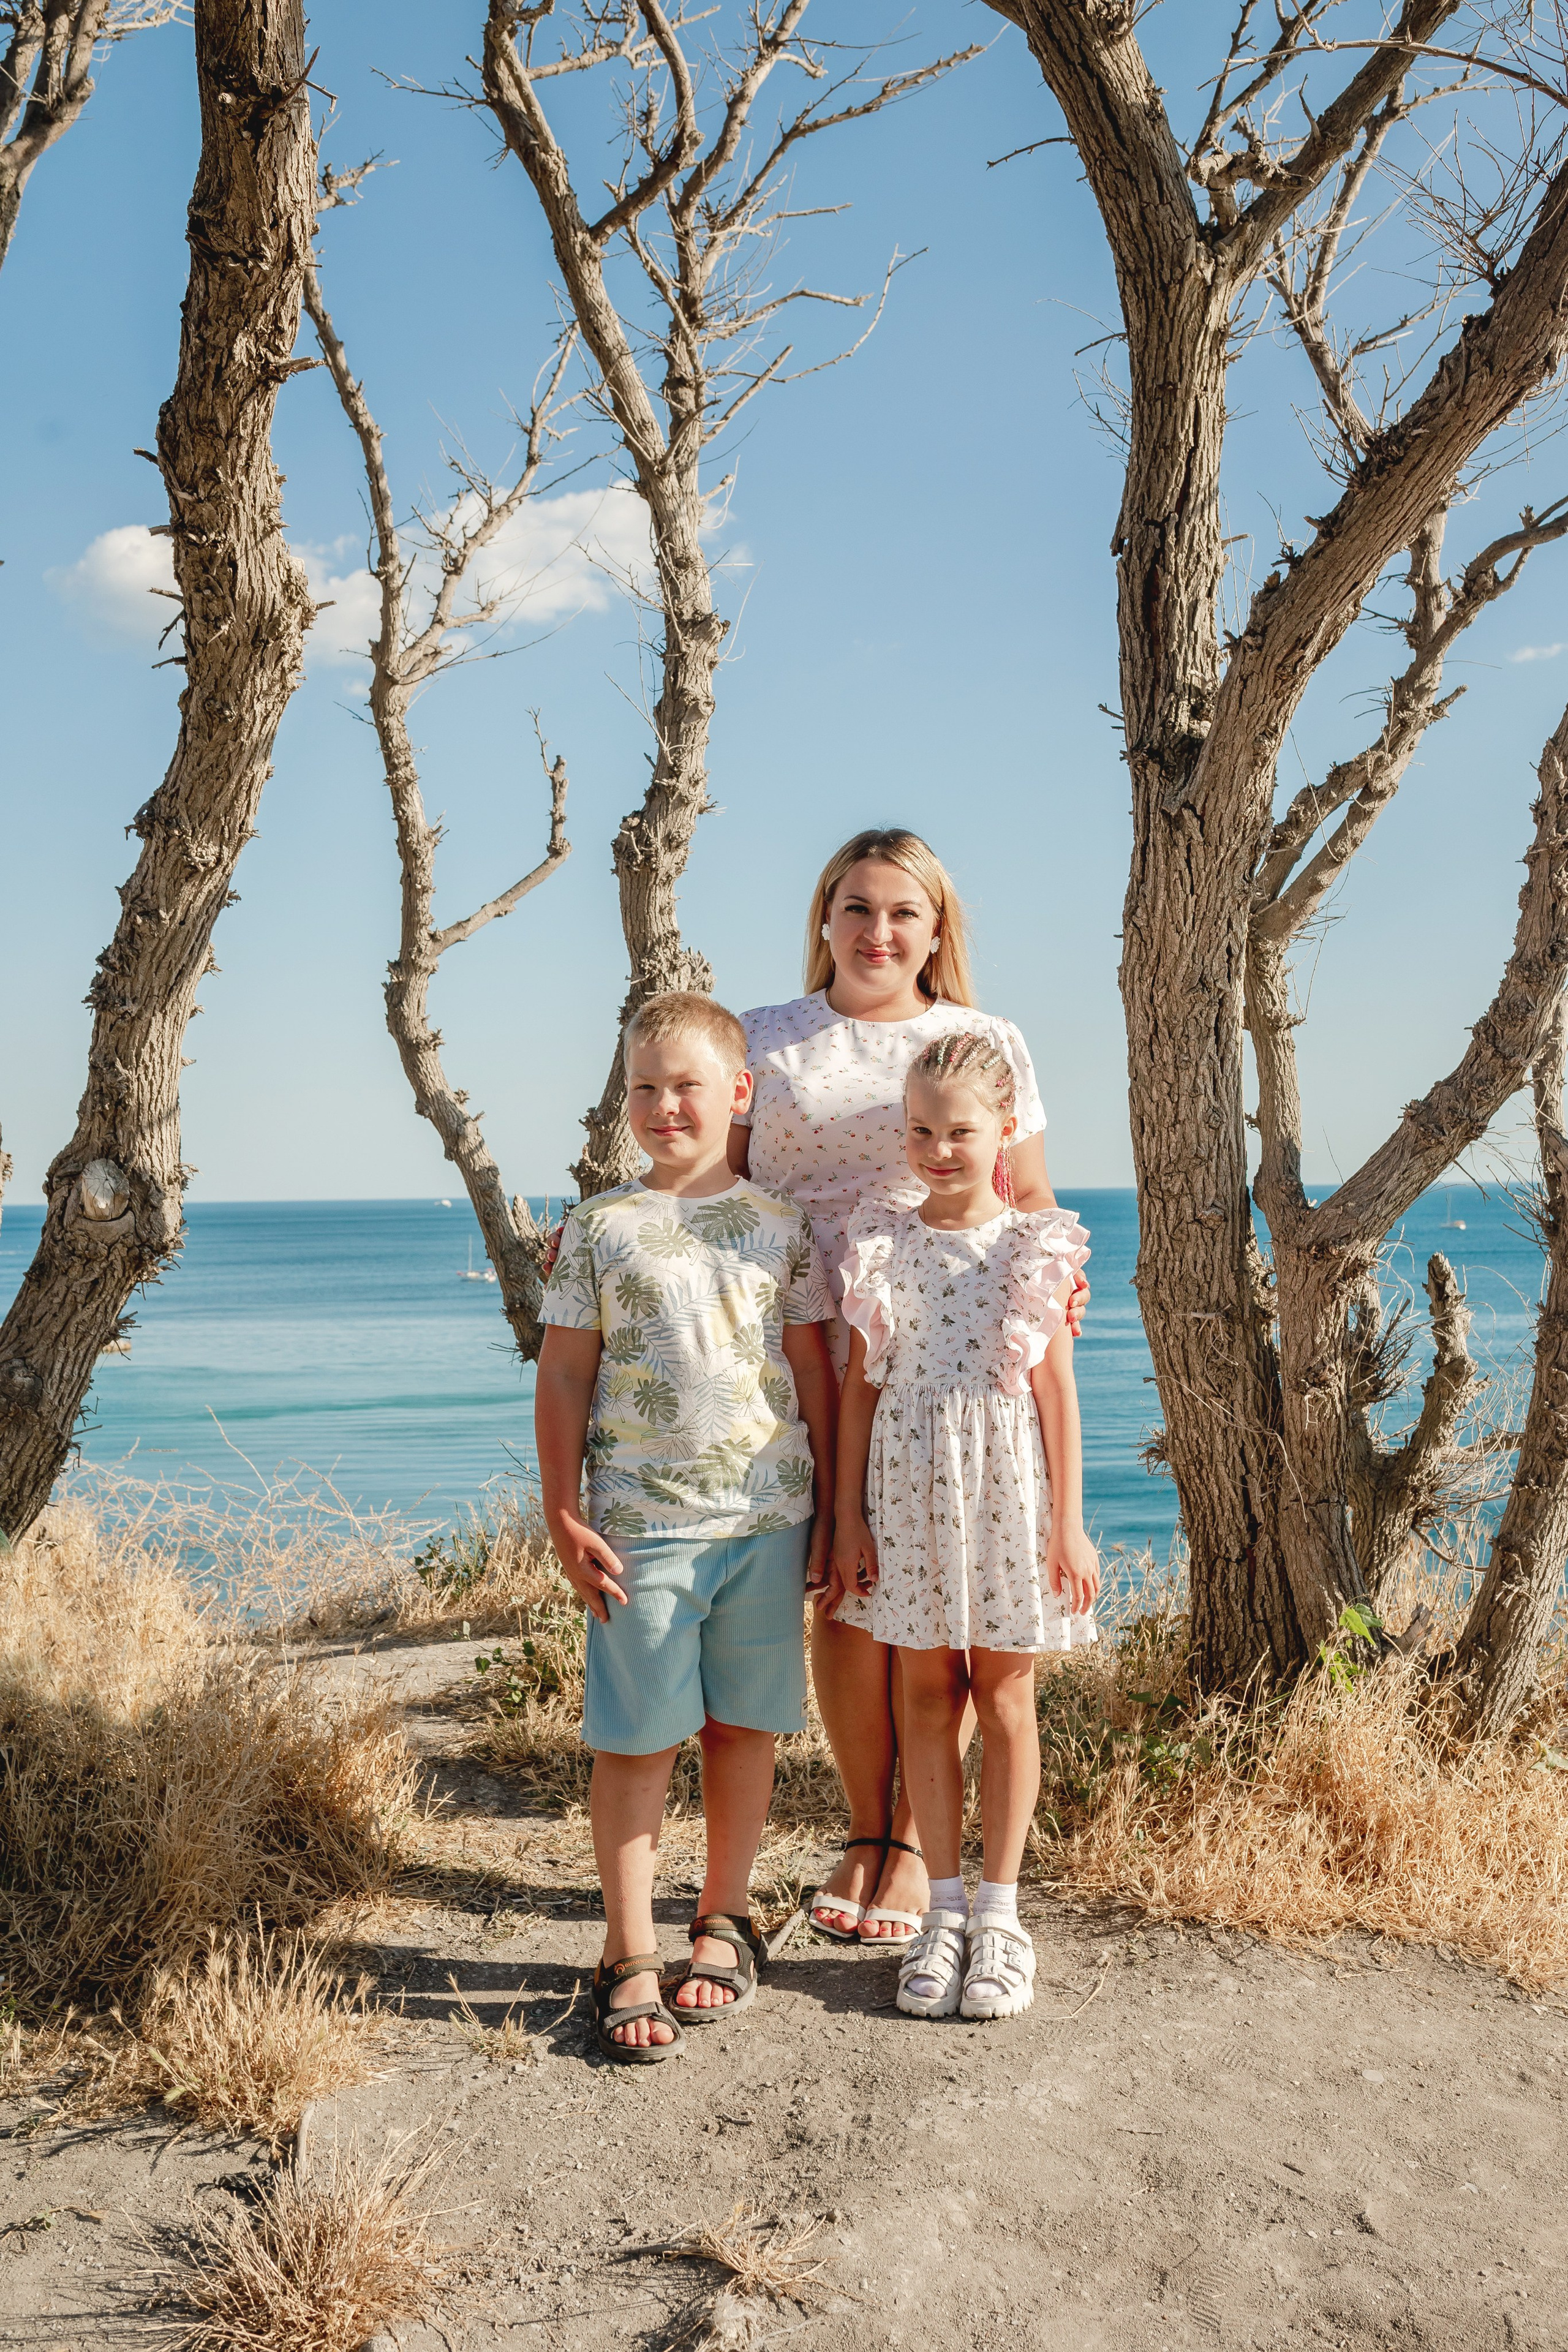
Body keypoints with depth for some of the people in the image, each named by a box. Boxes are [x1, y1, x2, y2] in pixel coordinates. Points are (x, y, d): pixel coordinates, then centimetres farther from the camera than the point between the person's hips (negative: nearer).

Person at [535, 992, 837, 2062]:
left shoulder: (779, 1224, 5)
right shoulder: (601, 1228, 2)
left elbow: (814, 1372, 8)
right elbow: (565, 1379, 3)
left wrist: (830, 1511, 7)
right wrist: (566, 1518, -2)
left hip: (768, 1514, 2)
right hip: (642, 1520, -1)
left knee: (744, 1723, 11)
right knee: (637, 1738, 3)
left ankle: (725, 1922, 29)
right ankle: (630, 1959, 16)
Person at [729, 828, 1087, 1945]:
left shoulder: (989, 1043, 10)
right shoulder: (765, 1041, 12)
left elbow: (1030, 1203, 10)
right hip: (811, 1362, 1)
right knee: (842, 1595, 4)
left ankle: (916, 1846, 20)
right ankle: (865, 1833, 24)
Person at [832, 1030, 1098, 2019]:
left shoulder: (1037, 1249, -3)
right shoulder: (881, 1244, 1)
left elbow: (1058, 1390, -1)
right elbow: (861, 1384, 4)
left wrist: (1067, 1524, -3)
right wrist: (850, 1514, 3)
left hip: (1006, 1489, -1)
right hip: (911, 1488, 2)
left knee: (1005, 1694, 7)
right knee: (929, 1692, 8)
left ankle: (1000, 1910, 21)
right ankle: (945, 1906, 22)